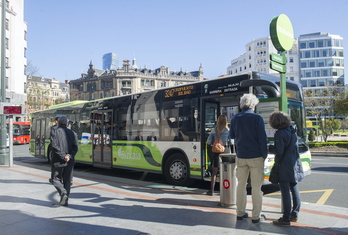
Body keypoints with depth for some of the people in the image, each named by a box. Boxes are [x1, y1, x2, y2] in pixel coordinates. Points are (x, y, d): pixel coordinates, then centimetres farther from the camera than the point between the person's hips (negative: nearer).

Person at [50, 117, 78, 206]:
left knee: (56, 179, 9)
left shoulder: (54, 132, -3)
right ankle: (65, 200, 13)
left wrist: (63, 156, -12)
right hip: (70, 161, 3)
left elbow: (54, 146, -14)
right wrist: (69, 155, -10)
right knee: (67, 180, 12)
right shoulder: (72, 133, 7)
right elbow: (76, 147, -3)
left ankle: (63, 193, -13)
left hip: (57, 161, -3)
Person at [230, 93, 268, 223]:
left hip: (241, 157, 4)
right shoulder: (257, 118, -9)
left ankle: (240, 213, 20)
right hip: (255, 157, -4)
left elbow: (232, 135, 17)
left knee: (241, 185, 13)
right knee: (256, 187, 4)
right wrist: (264, 155, -1)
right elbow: (262, 139, -12)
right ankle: (256, 216, 9)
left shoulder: (235, 118, 5)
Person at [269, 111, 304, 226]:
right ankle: (294, 214, 29)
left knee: (285, 191, -4)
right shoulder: (292, 131, 9)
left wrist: (269, 148, -2)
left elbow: (279, 151, -17)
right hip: (295, 164, 9)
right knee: (294, 188, 16)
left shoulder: (279, 133, -16)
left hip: (285, 166, -9)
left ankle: (286, 218, 2)